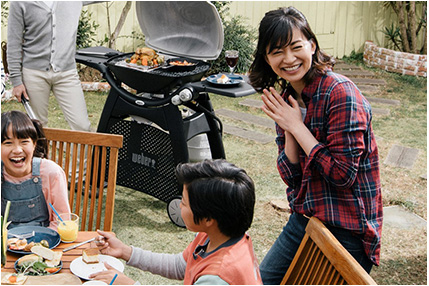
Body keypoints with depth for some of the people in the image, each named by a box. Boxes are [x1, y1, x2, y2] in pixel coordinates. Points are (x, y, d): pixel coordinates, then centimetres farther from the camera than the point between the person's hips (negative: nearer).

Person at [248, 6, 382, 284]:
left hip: (346, 230, -8)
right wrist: (289, 130, -13)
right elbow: (291, 176, 3)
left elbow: (343, 174, -23)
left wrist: (297, 127, -18)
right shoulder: (286, 99, 4)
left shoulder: (340, 93, -19)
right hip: (304, 218, 8)